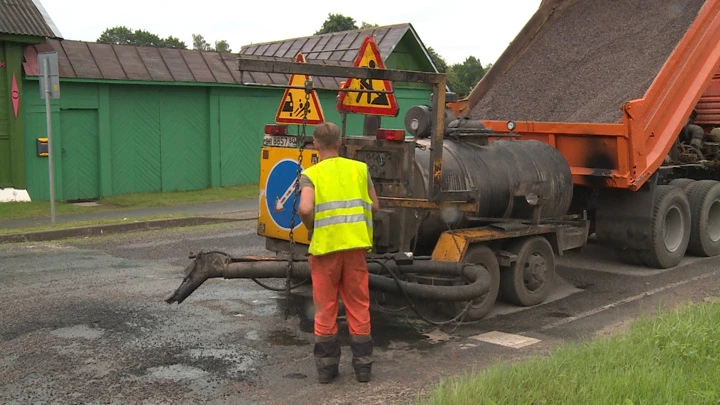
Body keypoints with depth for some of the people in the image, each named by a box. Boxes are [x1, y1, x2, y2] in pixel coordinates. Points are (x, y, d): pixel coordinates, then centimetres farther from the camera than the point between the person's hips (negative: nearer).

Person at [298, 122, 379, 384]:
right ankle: (363, 365, 17)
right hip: (355, 245, 2)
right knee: (358, 306, 11)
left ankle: (326, 367, 15)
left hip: (324, 247, -2)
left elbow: (305, 209, -18)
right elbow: (374, 206, 9)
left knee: (325, 308, 9)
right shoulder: (360, 169, 6)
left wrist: (311, 228, 1)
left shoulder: (311, 174, -4)